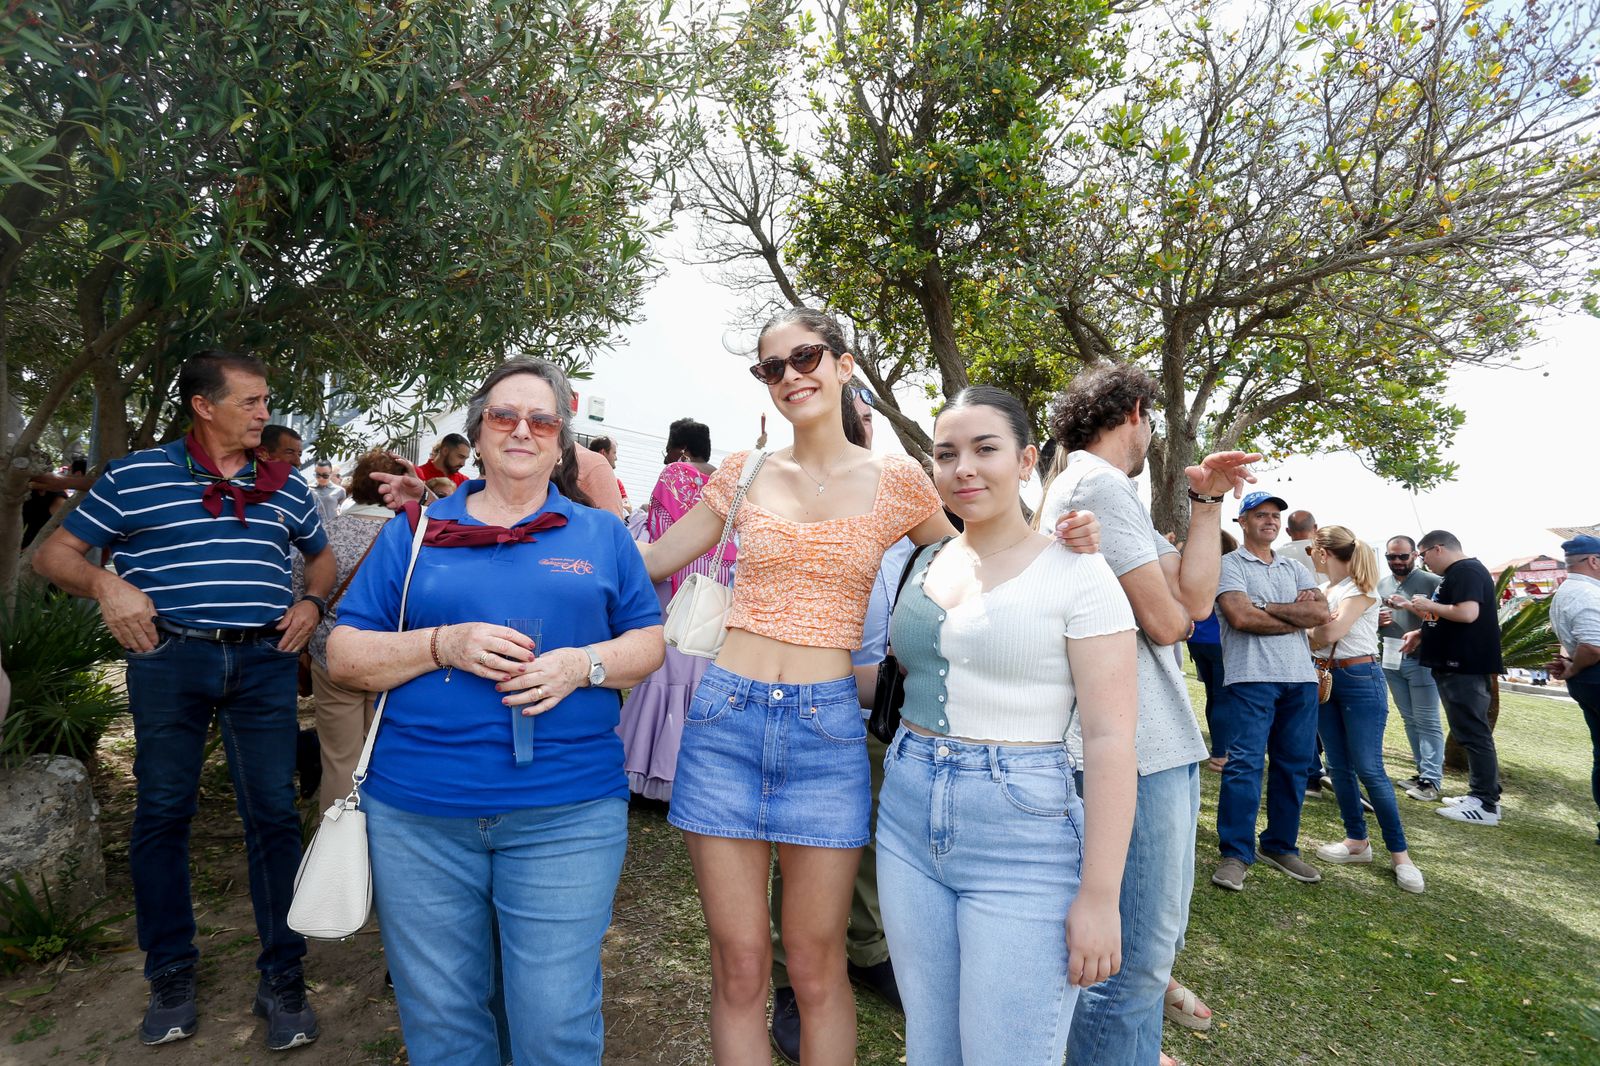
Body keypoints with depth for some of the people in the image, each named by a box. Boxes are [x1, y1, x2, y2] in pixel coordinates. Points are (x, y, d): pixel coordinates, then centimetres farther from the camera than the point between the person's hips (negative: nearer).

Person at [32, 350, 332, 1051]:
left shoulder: (285, 487, 11)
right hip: (168, 660, -1)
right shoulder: (135, 476, 3)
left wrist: (312, 603, 5)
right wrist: (105, 584, -14)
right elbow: (54, 554, 6)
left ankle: (282, 978, 15)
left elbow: (322, 557, 25)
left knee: (273, 815, 2)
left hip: (265, 662, 2)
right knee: (161, 815, 8)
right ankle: (171, 975, 27)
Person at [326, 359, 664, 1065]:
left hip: (567, 813, -1)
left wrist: (582, 665, -11)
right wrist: (444, 645, -12)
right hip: (417, 813, 2)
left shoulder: (602, 535, 9)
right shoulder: (413, 534, 9)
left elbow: (649, 640, 9)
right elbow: (343, 656, 6)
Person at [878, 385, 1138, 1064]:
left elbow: (1110, 739, -13)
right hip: (907, 816, 6)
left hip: (1024, 833, -5)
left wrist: (1099, 895, -15)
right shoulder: (926, 562, 8)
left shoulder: (1076, 574, -10)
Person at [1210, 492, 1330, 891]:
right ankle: (1236, 854, -1)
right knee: (1245, 764, -8)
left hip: (1301, 678, 6)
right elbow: (1240, 617, -14)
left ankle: (1281, 846, 23)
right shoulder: (1230, 565, 1)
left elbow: (1322, 611, 2)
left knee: (1294, 765, 10)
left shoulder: (1295, 569, 18)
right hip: (1251, 678, -6)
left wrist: (1267, 607, -7)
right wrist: (1297, 614, -4)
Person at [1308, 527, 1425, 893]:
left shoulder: (1361, 589, -11)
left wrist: (1311, 632, -3)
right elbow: (1317, 635, 10)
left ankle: (1399, 853, 3)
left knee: (1369, 769, -7)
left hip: (1360, 679, -7)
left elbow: (1329, 633, -20)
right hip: (1325, 678, 8)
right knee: (1338, 766, 9)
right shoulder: (1323, 590, 12)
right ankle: (1357, 840, 20)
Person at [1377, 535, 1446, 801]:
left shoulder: (1431, 582, -5)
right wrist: (1376, 621, 0)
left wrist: (1412, 606, -25)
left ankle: (1432, 780, 0)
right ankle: (1424, 771, 21)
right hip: (1391, 660, 6)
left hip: (1421, 659, -6)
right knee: (1410, 720, 12)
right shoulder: (1381, 584, 12)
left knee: (1427, 722, -3)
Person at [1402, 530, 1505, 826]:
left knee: (1473, 734, -7)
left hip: (1464, 666, -11)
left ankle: (1486, 805, -2)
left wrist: (1429, 605, -14)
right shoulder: (1456, 573, 19)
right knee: (1470, 733, 14)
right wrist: (1421, 633, 14)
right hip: (1457, 665, 11)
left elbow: (1468, 613, -27)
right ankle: (1481, 794, 21)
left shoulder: (1467, 571, -14)